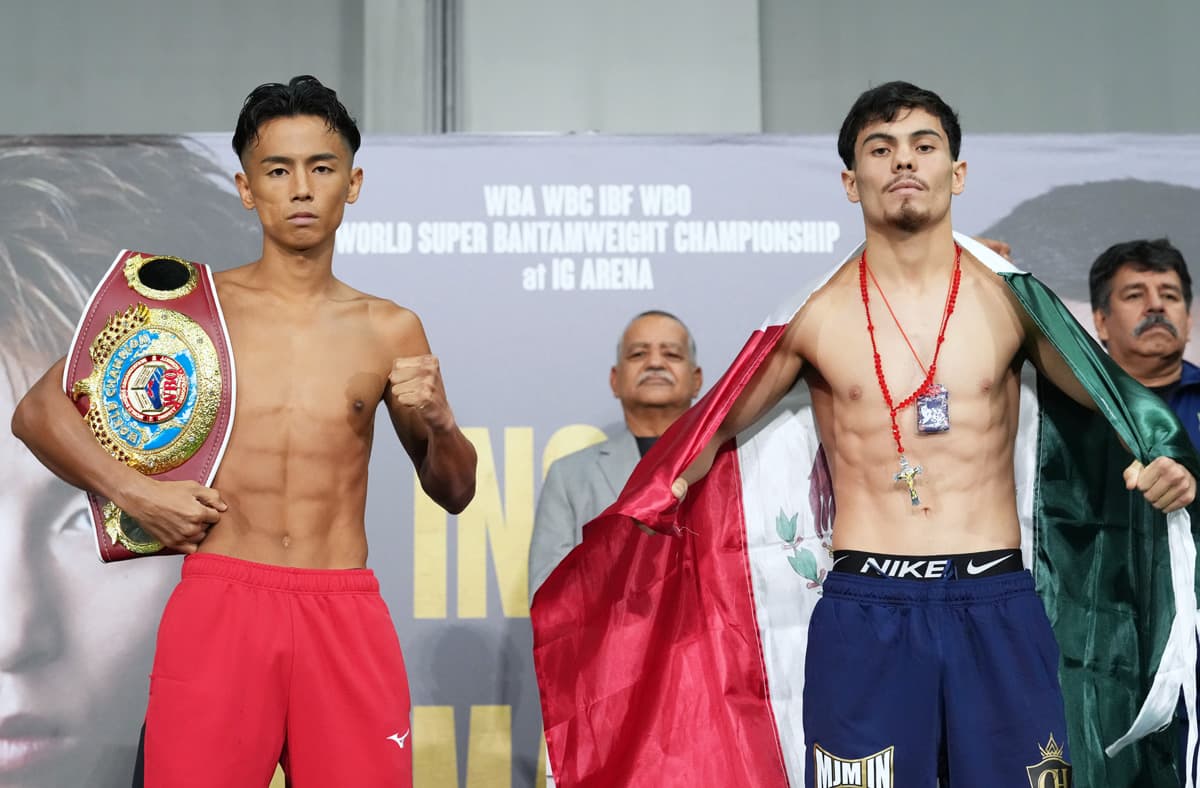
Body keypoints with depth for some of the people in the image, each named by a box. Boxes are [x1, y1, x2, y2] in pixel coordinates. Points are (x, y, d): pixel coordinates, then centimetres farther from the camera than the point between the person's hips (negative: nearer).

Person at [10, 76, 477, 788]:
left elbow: (455, 493, 17)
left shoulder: (391, 331, 9)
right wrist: (134, 492, -4)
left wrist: (439, 422, -3)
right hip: (218, 603, -1)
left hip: (346, 619, 1)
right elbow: (39, 411, 8)